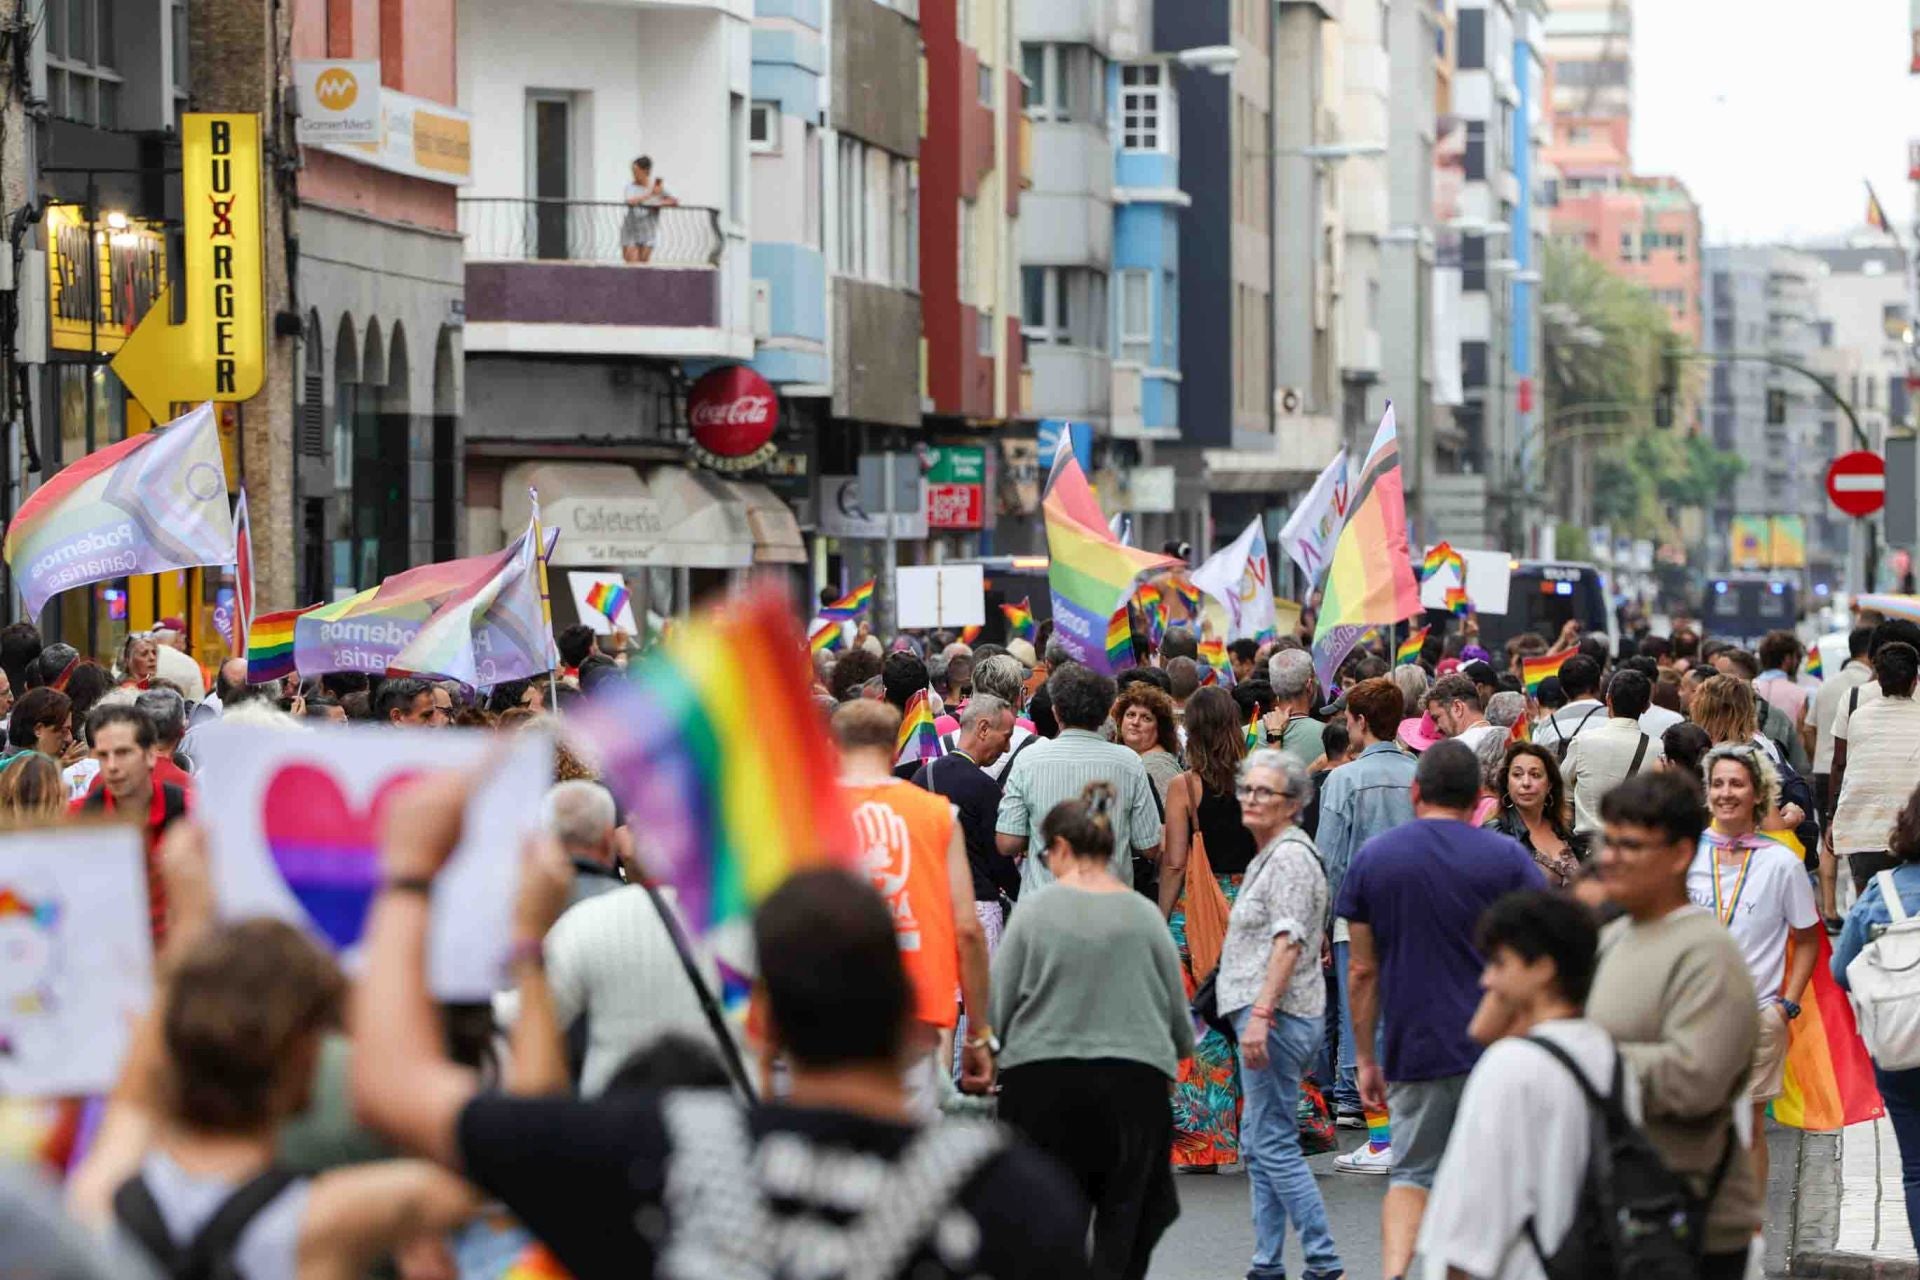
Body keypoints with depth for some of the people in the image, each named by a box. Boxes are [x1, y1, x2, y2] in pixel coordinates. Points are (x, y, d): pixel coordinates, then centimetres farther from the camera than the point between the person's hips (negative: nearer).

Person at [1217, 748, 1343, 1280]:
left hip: (1276, 1016, -11)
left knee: (1274, 1142, -10)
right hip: (1267, 1014, 11)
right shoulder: (1269, 855, 19)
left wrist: (1261, 1012, -27)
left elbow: (1288, 941, -21)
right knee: (1261, 1145, 11)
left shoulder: (1290, 856, -12)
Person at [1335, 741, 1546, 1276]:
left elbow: (1362, 970, 4)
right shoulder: (1506, 856, -2)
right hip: (1497, 1050, -1)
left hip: (1413, 1050, 1)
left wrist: (1366, 1057, 10)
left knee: (1411, 1176, 9)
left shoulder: (1373, 857, 2)